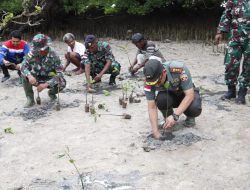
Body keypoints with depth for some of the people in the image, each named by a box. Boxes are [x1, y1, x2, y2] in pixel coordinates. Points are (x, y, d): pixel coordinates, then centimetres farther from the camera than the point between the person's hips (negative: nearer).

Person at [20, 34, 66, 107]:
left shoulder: (53, 56, -23)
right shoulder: (32, 53, -19)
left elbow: (59, 74, -27)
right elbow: (23, 66, -19)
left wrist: (46, 84, -38)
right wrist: (29, 75, -42)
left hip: (49, 79, -1)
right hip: (36, 79, 1)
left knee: (62, 83, -29)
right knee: (25, 75, -28)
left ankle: (51, 93, 8)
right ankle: (30, 98, -8)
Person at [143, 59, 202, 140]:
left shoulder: (180, 70, -37)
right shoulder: (149, 80, -27)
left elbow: (189, 95, -32)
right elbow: (152, 108, -22)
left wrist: (175, 116, -40)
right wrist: (155, 131, -32)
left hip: (186, 93, -2)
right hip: (169, 95, 2)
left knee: (195, 109, -34)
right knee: (161, 100, -33)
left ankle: (190, 117, 4)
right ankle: (167, 117, 0)